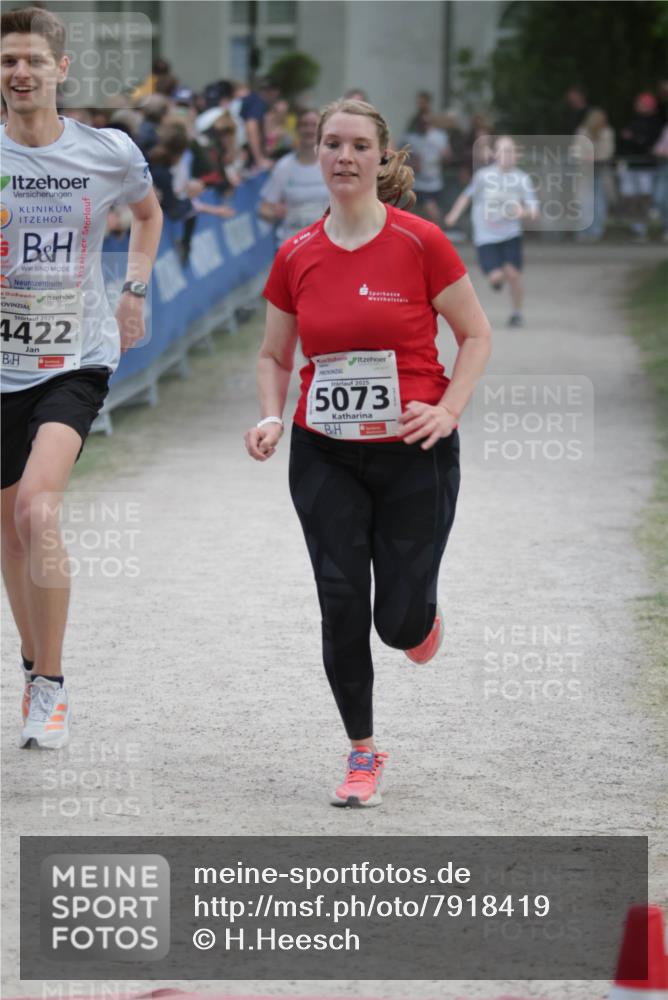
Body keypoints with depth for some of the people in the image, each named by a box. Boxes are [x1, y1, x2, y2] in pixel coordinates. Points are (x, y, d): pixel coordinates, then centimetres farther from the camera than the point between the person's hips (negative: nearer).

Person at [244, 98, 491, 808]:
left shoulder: (421, 243, -8)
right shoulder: (296, 256, 1)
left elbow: (475, 334, 1)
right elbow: (273, 356, 13)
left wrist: (447, 410, -12)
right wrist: (270, 419, -5)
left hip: (413, 455, -2)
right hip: (324, 456, 2)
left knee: (400, 622, -2)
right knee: (341, 603, -4)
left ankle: (421, 613, 37)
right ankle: (362, 754, 12)